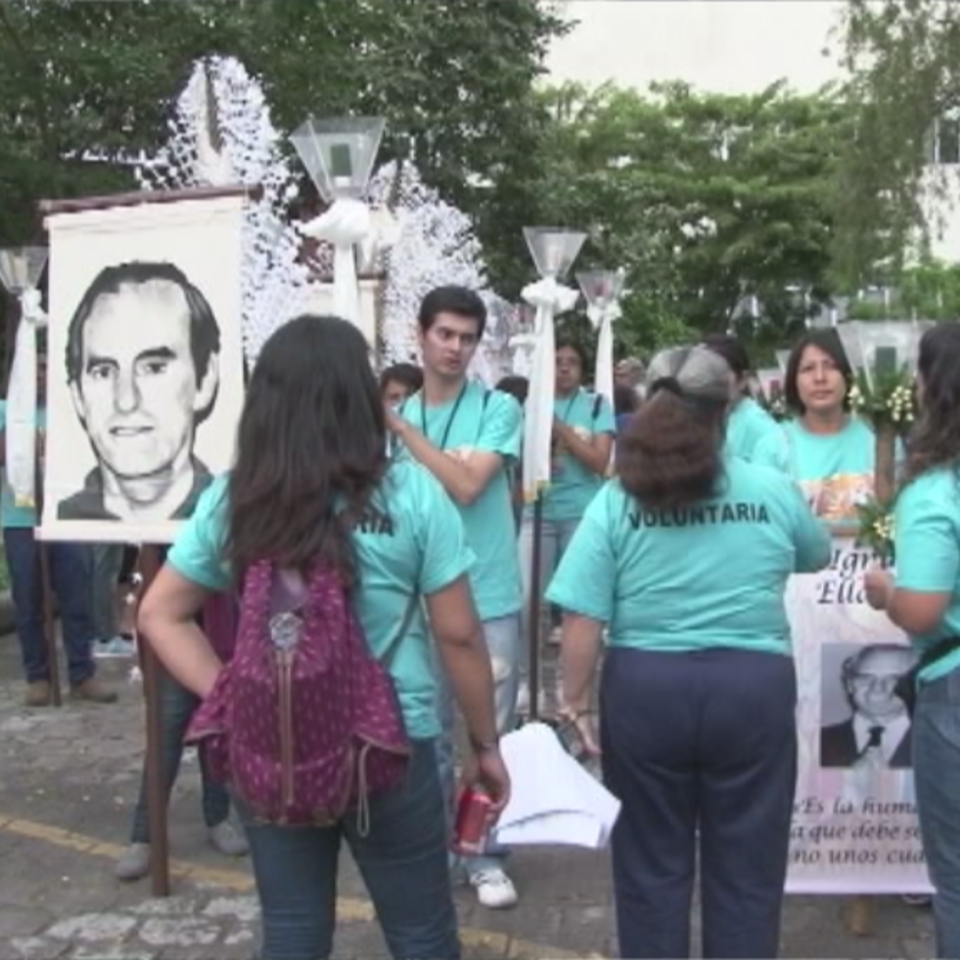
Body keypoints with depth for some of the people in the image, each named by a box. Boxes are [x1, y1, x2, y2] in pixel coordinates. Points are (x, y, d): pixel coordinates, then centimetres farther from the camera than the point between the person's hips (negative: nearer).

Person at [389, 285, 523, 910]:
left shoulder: (499, 409, -5)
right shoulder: (396, 417, 7)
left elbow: (466, 487, -19)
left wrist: (400, 427, -19)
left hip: (490, 601, -3)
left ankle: (486, 856, 22)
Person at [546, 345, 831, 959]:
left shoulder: (616, 500, -6)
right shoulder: (774, 490, -2)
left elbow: (582, 620, -9)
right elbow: (818, 556, 19)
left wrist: (577, 701, 3)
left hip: (645, 691, 0)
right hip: (753, 690, 1)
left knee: (652, 866, 16)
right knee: (745, 871, 15)